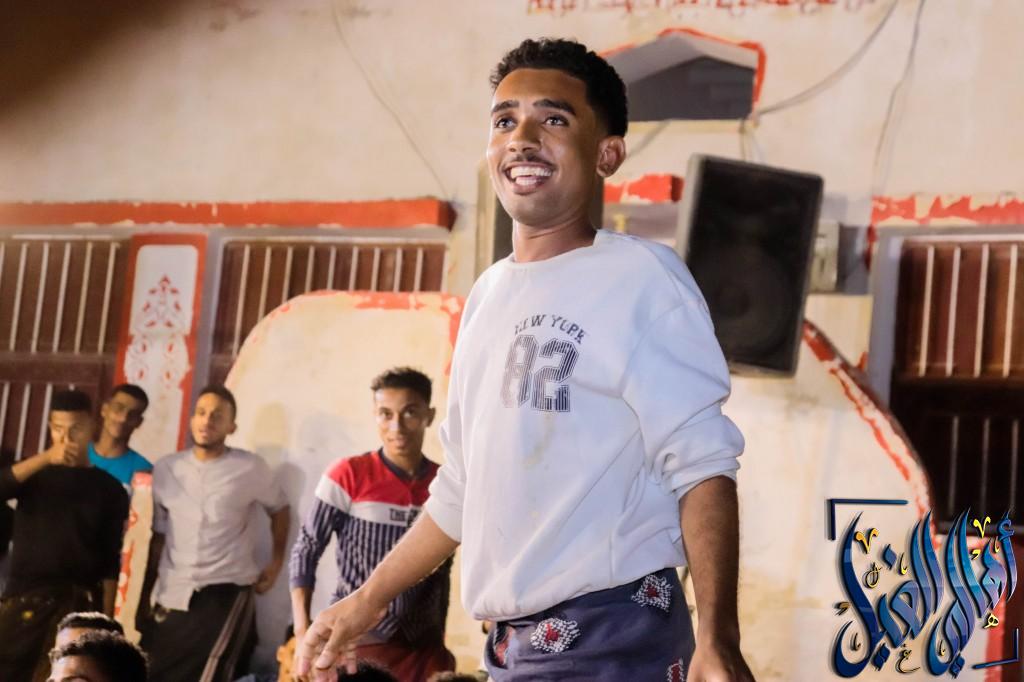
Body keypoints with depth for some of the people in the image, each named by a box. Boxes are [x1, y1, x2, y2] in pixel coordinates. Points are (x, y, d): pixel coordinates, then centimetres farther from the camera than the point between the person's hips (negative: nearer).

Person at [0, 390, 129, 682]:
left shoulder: (109, 490, 7)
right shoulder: (34, 473, 10)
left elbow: (111, 560, 4)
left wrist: (106, 619, -3)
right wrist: (45, 458, -19)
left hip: (79, 604, -1)